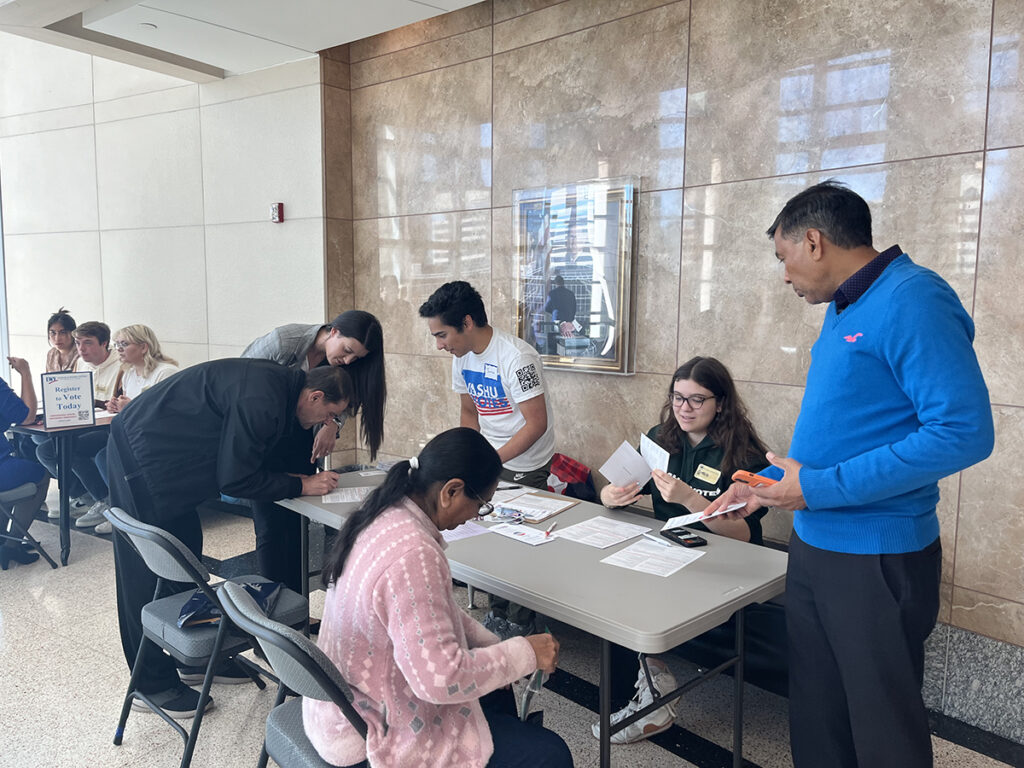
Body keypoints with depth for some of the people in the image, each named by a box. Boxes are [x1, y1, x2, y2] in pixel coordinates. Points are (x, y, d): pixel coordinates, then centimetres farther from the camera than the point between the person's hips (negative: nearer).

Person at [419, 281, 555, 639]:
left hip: (525, 468, -7)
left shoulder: (515, 357, -23)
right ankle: (497, 615, 26)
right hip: (489, 461, 7)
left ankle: (520, 626, 16)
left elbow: (537, 424, -22)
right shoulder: (462, 357, 2)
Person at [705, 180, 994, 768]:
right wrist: (765, 485, 15)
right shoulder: (844, 309, 12)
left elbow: (964, 431, -26)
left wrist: (821, 488, -23)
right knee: (816, 716, 20)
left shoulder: (913, 301, -18)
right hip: (815, 545, 9)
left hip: (876, 559, -8)